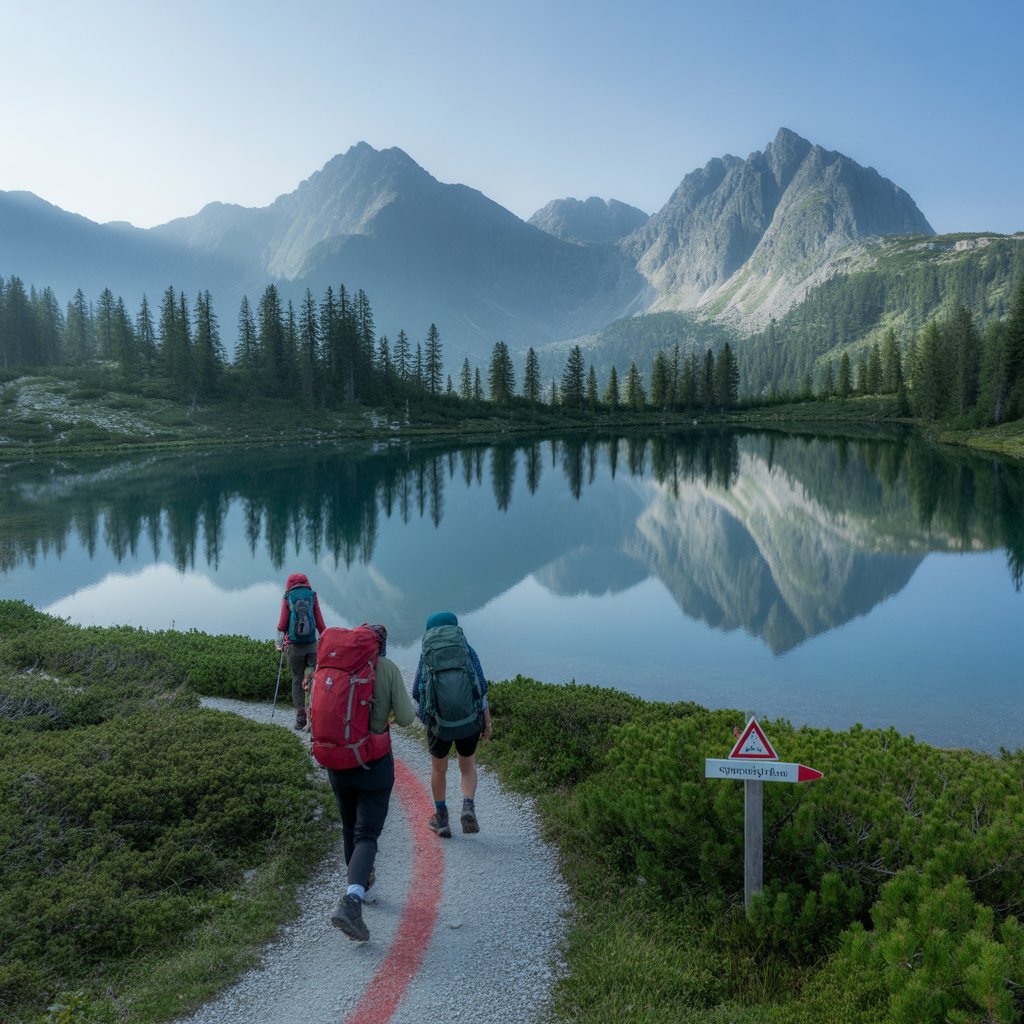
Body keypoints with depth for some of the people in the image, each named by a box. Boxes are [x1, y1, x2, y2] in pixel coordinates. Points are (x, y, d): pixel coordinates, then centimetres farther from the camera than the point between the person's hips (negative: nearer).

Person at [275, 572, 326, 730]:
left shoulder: (287, 598, 4)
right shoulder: (312, 595, 5)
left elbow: (283, 623, 1)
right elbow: (320, 622, 4)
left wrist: (279, 642, 10)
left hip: (294, 646, 0)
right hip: (312, 645, 0)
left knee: (297, 680, 9)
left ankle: (300, 716, 6)